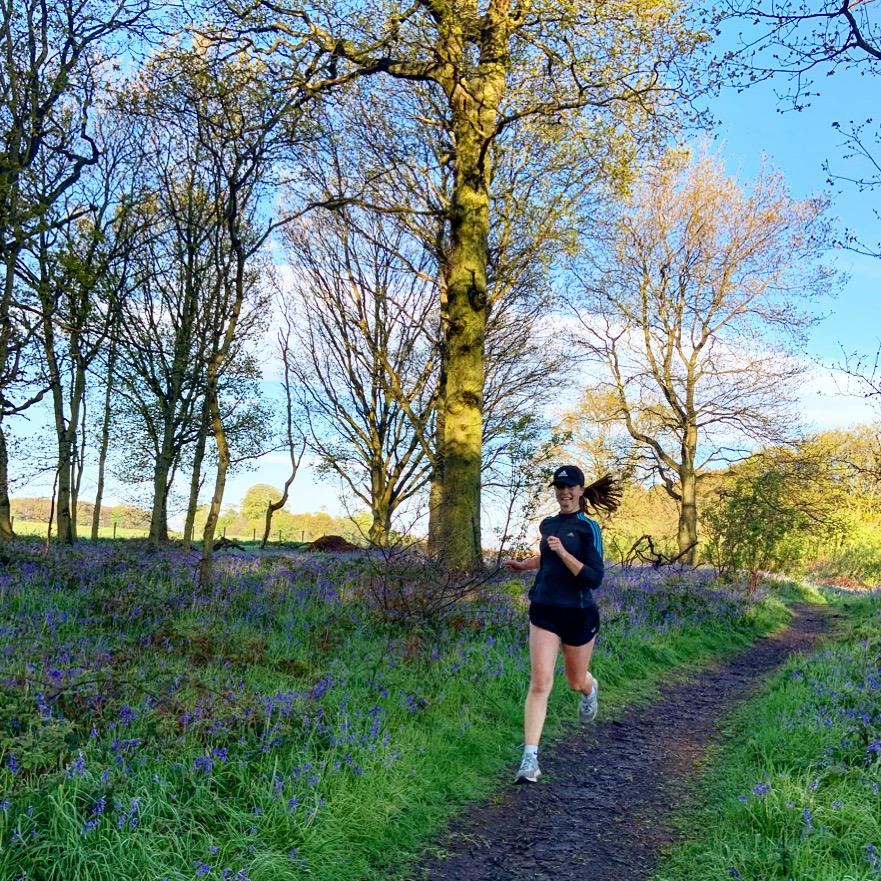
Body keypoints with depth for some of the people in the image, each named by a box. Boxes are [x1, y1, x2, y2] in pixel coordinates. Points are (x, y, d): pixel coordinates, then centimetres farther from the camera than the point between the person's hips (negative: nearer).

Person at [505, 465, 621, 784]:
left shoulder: (588, 527, -9)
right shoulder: (547, 524, 8)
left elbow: (595, 579, -17)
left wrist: (563, 553, -24)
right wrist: (523, 565, 25)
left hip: (578, 614, -3)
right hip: (544, 613, 3)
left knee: (576, 682, 18)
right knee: (540, 683, -10)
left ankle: (590, 690, 56)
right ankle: (530, 759, -9)